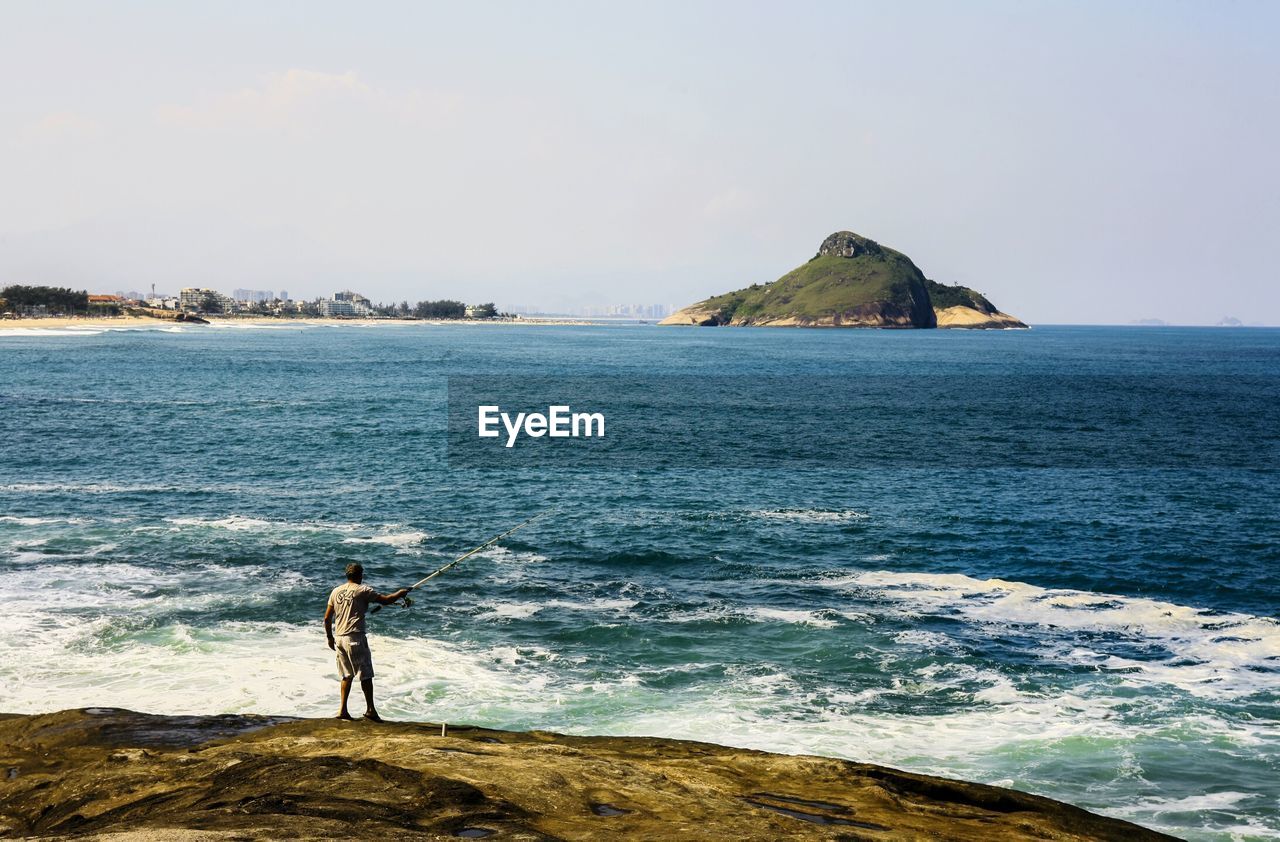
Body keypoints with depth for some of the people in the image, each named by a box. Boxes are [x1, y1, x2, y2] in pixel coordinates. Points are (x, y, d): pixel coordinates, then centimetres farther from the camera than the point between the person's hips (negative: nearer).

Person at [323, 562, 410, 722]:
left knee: (346, 675, 14)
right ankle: (370, 709, -1)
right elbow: (385, 600, -6)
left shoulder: (336, 591, 13)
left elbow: (327, 618, 14)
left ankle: (343, 709, 10)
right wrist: (400, 593, 12)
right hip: (355, 637, -6)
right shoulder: (362, 590, -5)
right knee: (365, 674, 0)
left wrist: (329, 637, 24)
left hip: (339, 637, 6)